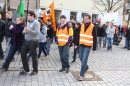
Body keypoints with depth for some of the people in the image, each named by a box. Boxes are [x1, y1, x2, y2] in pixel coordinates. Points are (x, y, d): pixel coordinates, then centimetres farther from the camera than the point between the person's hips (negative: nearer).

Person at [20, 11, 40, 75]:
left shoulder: (36, 22, -10)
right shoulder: (27, 22, 14)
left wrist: (29, 30, -30)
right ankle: (26, 69, 23)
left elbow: (37, 32, -20)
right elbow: (25, 31, 18)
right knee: (23, 55, 9)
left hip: (33, 41, -8)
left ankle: (35, 70, 17)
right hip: (26, 41, 8)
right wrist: (24, 31, -5)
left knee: (33, 56, 2)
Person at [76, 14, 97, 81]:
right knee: (81, 59, 15)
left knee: (84, 60, -9)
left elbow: (95, 38, -7)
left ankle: (82, 75, 0)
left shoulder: (93, 27, -8)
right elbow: (79, 35, 13)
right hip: (81, 45, 5)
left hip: (87, 46, -5)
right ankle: (86, 67, 43)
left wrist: (94, 48, -9)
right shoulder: (82, 25, 8)